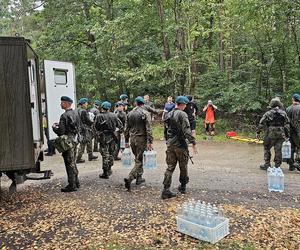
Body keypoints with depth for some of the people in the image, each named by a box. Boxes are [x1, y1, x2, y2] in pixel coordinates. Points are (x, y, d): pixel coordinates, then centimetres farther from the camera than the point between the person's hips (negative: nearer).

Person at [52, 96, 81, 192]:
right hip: (74, 139, 9)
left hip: (67, 141, -9)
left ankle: (72, 185, 6)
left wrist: (54, 127, 0)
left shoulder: (64, 116, -18)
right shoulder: (75, 113, 8)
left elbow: (61, 132, -21)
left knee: (69, 163, -1)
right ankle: (76, 182, 28)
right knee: (72, 162, 19)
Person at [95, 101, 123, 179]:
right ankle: (109, 169, 29)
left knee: (105, 155, 0)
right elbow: (120, 125, 3)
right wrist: (120, 130, 23)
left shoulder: (99, 116, -10)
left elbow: (96, 127, -3)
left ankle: (106, 173, 2)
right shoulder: (113, 115, -1)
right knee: (111, 153, 18)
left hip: (103, 137, -3)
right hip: (112, 137, 3)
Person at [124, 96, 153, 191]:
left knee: (137, 159, 20)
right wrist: (150, 142, -14)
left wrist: (126, 141, 16)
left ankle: (139, 177, 29)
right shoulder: (145, 113, -8)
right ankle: (129, 178, -15)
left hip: (132, 139, 5)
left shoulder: (130, 113, 7)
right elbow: (148, 129, -15)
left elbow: (127, 128, 10)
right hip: (141, 139, -5)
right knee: (139, 160, -2)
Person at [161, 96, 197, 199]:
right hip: (180, 144, -6)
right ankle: (183, 186, 27)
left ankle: (166, 189, 0)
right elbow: (187, 130, -21)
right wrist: (193, 143, -18)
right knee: (183, 167, 13)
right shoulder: (182, 114, -14)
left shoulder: (169, 114, 10)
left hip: (170, 143, 6)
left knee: (170, 167, 6)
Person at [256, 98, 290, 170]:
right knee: (278, 150, 8)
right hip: (281, 134, 3)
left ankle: (267, 165, 12)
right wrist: (287, 134, 12)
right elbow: (287, 124, 7)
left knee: (266, 148, 10)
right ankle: (277, 166, 13)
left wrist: (258, 132, 2)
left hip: (270, 134, -3)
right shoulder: (284, 113, 7)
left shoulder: (268, 113, -3)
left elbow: (261, 123, -5)